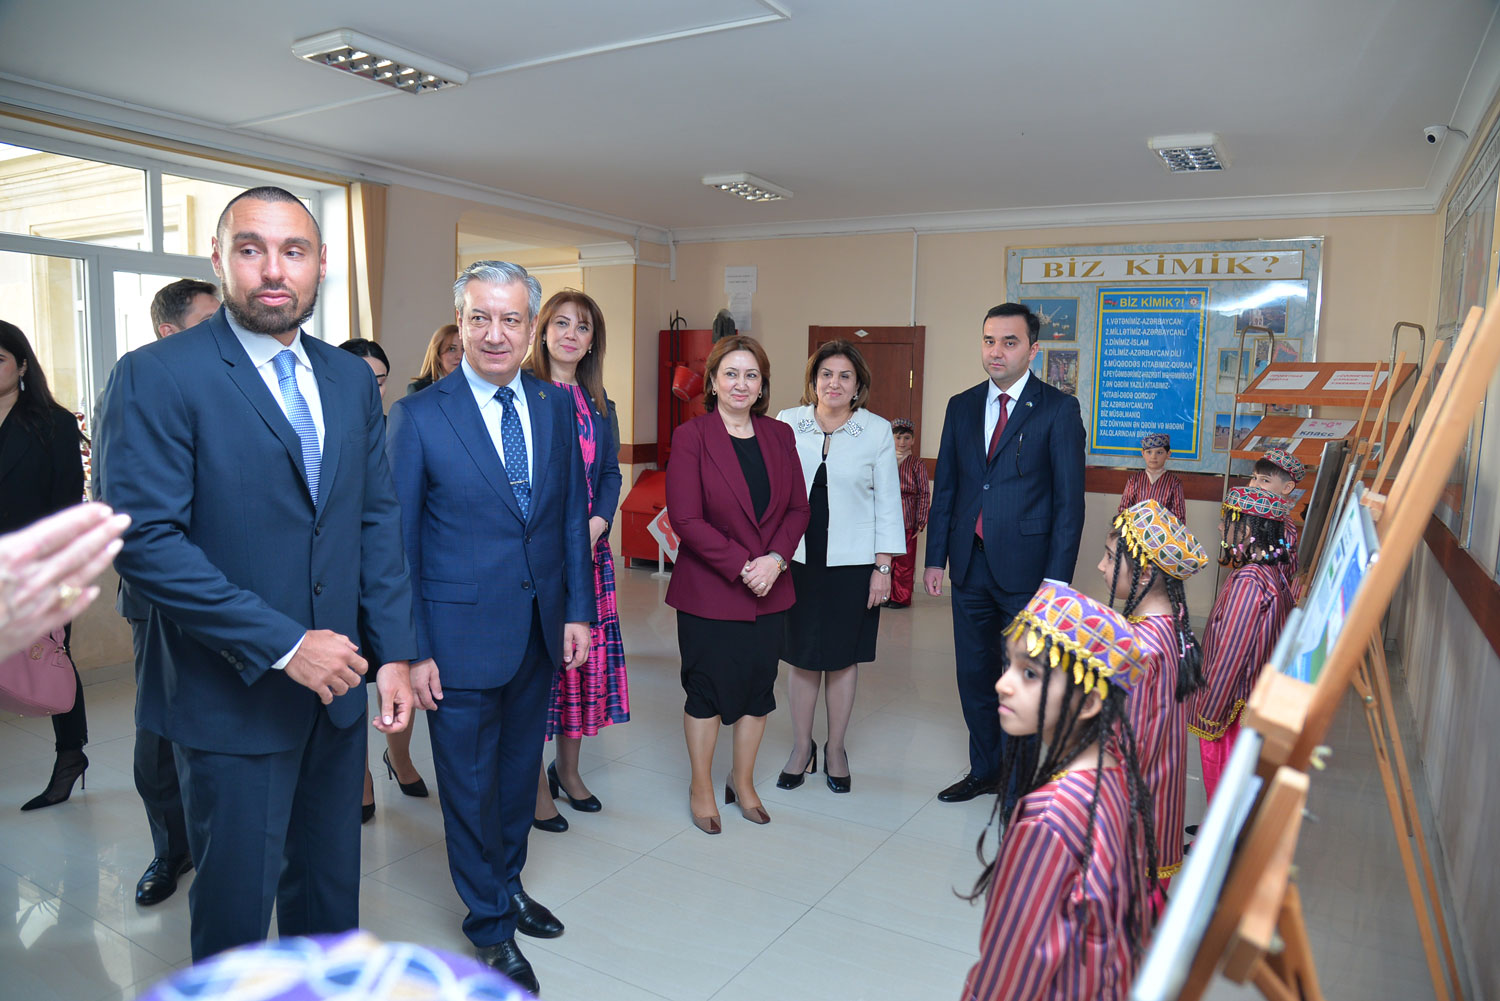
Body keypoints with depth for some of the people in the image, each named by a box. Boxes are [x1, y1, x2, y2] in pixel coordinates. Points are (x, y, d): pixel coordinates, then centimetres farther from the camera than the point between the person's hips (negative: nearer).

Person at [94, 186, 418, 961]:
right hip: (234, 694, -5)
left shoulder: (352, 379, 6)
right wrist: (282, 644, -20)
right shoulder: (154, 377, -11)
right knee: (235, 905, 11)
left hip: (336, 680, 5)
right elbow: (144, 539, -18)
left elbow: (378, 519, 7)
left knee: (331, 885, 20)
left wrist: (394, 652, 0)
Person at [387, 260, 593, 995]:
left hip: (541, 629, 4)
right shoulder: (418, 416, -10)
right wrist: (411, 650, -10)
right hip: (462, 633, -4)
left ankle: (509, 883, 44)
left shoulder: (557, 407, 2)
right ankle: (489, 921, 32)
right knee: (470, 782, 11)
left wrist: (578, 609, 4)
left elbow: (572, 515, 7)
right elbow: (398, 541, -8)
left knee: (520, 767, 20)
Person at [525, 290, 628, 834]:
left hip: (588, 545, 5)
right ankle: (536, 784, 16)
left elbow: (610, 472, 13)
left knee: (585, 652, 10)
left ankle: (568, 768, 29)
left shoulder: (599, 403, 12)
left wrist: (595, 525, -5)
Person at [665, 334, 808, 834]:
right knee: (707, 688, 7)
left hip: (770, 588, 5)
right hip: (708, 591, -4)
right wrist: (741, 566, -17)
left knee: (759, 686, 13)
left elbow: (799, 508, 6)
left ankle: (743, 781, 33)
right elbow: (686, 519, -13)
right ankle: (702, 787, 27)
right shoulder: (690, 437, -8)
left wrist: (775, 559, -11)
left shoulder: (779, 436, 6)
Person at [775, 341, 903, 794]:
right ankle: (801, 747, 27)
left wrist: (883, 566, -4)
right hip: (797, 558, 1)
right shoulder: (786, 423, 1)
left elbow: (887, 501, 1)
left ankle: (835, 749, 27)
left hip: (853, 561, -1)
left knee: (842, 657, 9)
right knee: (801, 655, 8)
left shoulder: (878, 431, -1)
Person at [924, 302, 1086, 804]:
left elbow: (1069, 500, -7)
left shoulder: (1058, 409, -4)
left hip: (1025, 566, -4)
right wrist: (935, 558, 6)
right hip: (970, 564, 5)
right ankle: (984, 769, 30)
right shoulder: (962, 406, 9)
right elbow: (945, 488, 11)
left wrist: (1057, 577, -13)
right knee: (974, 674, 13)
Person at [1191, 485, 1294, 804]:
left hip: (1232, 712, -9)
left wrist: (1208, 716, -15)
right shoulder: (1274, 573, 2)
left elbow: (1229, 658, -25)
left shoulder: (1247, 583, -27)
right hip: (1259, 703, 9)